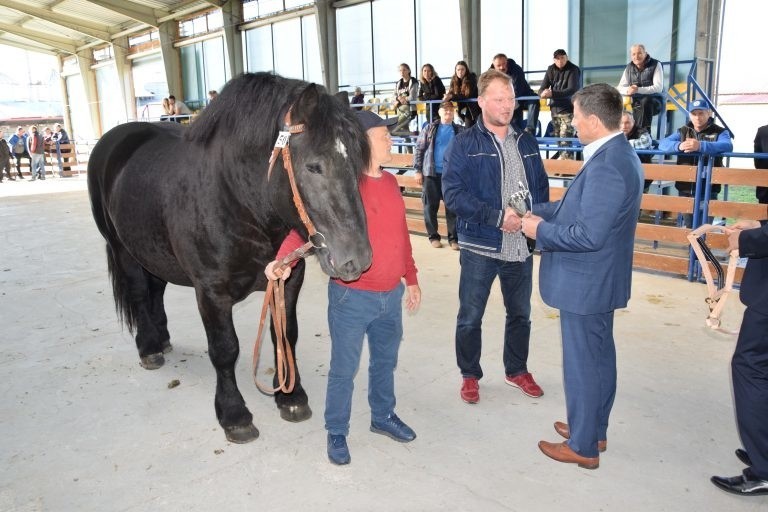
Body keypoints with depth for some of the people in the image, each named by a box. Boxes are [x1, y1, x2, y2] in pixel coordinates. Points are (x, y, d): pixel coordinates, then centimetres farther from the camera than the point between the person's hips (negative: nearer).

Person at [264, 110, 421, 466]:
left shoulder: (390, 182, 7)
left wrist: (411, 279, 19)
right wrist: (284, 258, -43)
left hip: (391, 295, 7)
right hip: (352, 297, -7)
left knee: (385, 361, 22)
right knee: (344, 370, 9)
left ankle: (383, 416, 44)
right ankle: (336, 433, 29)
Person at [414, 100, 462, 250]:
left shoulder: (459, 131, 7)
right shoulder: (430, 128, 4)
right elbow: (419, 149, 3)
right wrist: (418, 170, -4)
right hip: (431, 173, 0)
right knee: (430, 206, 4)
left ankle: (453, 238, 9)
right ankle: (433, 236, 16)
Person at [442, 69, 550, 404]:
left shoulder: (527, 143, 9)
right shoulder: (464, 144, -6)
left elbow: (541, 187, 12)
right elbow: (453, 193, -15)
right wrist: (497, 217, -21)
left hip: (521, 245, 5)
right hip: (480, 245, -4)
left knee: (520, 313, 17)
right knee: (470, 316, 7)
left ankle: (517, 370, 38)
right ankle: (470, 375, 28)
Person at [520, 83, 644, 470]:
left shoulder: (606, 165, -26)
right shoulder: (619, 154, 7)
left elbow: (589, 235, -29)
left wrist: (541, 230, -16)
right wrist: (540, 212, 5)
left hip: (585, 282, -10)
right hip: (600, 279, 10)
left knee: (582, 362, 4)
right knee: (599, 356, 20)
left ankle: (583, 447, 20)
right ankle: (594, 429, 38)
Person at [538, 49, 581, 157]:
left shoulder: (573, 70, -9)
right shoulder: (551, 69, 7)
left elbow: (572, 90, -22)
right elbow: (542, 88, 2)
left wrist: (552, 94, -32)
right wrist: (543, 93, -24)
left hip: (568, 109, -6)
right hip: (555, 109, 6)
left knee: (565, 138, -15)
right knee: (557, 138, 10)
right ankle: (563, 158, 21)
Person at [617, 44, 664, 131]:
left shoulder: (656, 65, -5)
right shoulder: (629, 68, 8)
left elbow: (658, 88, -15)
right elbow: (620, 88, 5)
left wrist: (638, 90, -28)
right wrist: (627, 90, -21)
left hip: (655, 101, -3)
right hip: (636, 102, 3)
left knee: (645, 101, -37)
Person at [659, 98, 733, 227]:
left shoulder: (720, 132, 0)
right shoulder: (683, 131, 11)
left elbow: (727, 146, -21)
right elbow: (663, 143, -4)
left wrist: (701, 146, -39)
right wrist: (679, 146, -27)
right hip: (685, 189, 4)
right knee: (689, 226, 15)